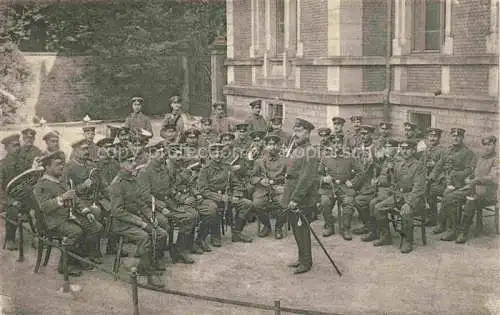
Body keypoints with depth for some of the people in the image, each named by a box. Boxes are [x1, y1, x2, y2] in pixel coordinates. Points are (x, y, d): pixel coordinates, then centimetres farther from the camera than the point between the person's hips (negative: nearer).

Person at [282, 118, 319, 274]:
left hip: (302, 201, -9)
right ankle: (302, 259, 27)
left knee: (301, 230, -2)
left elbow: (307, 179, -22)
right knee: (296, 229, 15)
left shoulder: (309, 152, -16)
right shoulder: (296, 150, 13)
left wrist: (295, 199, -24)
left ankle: (306, 262, 10)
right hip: (292, 198, 9)